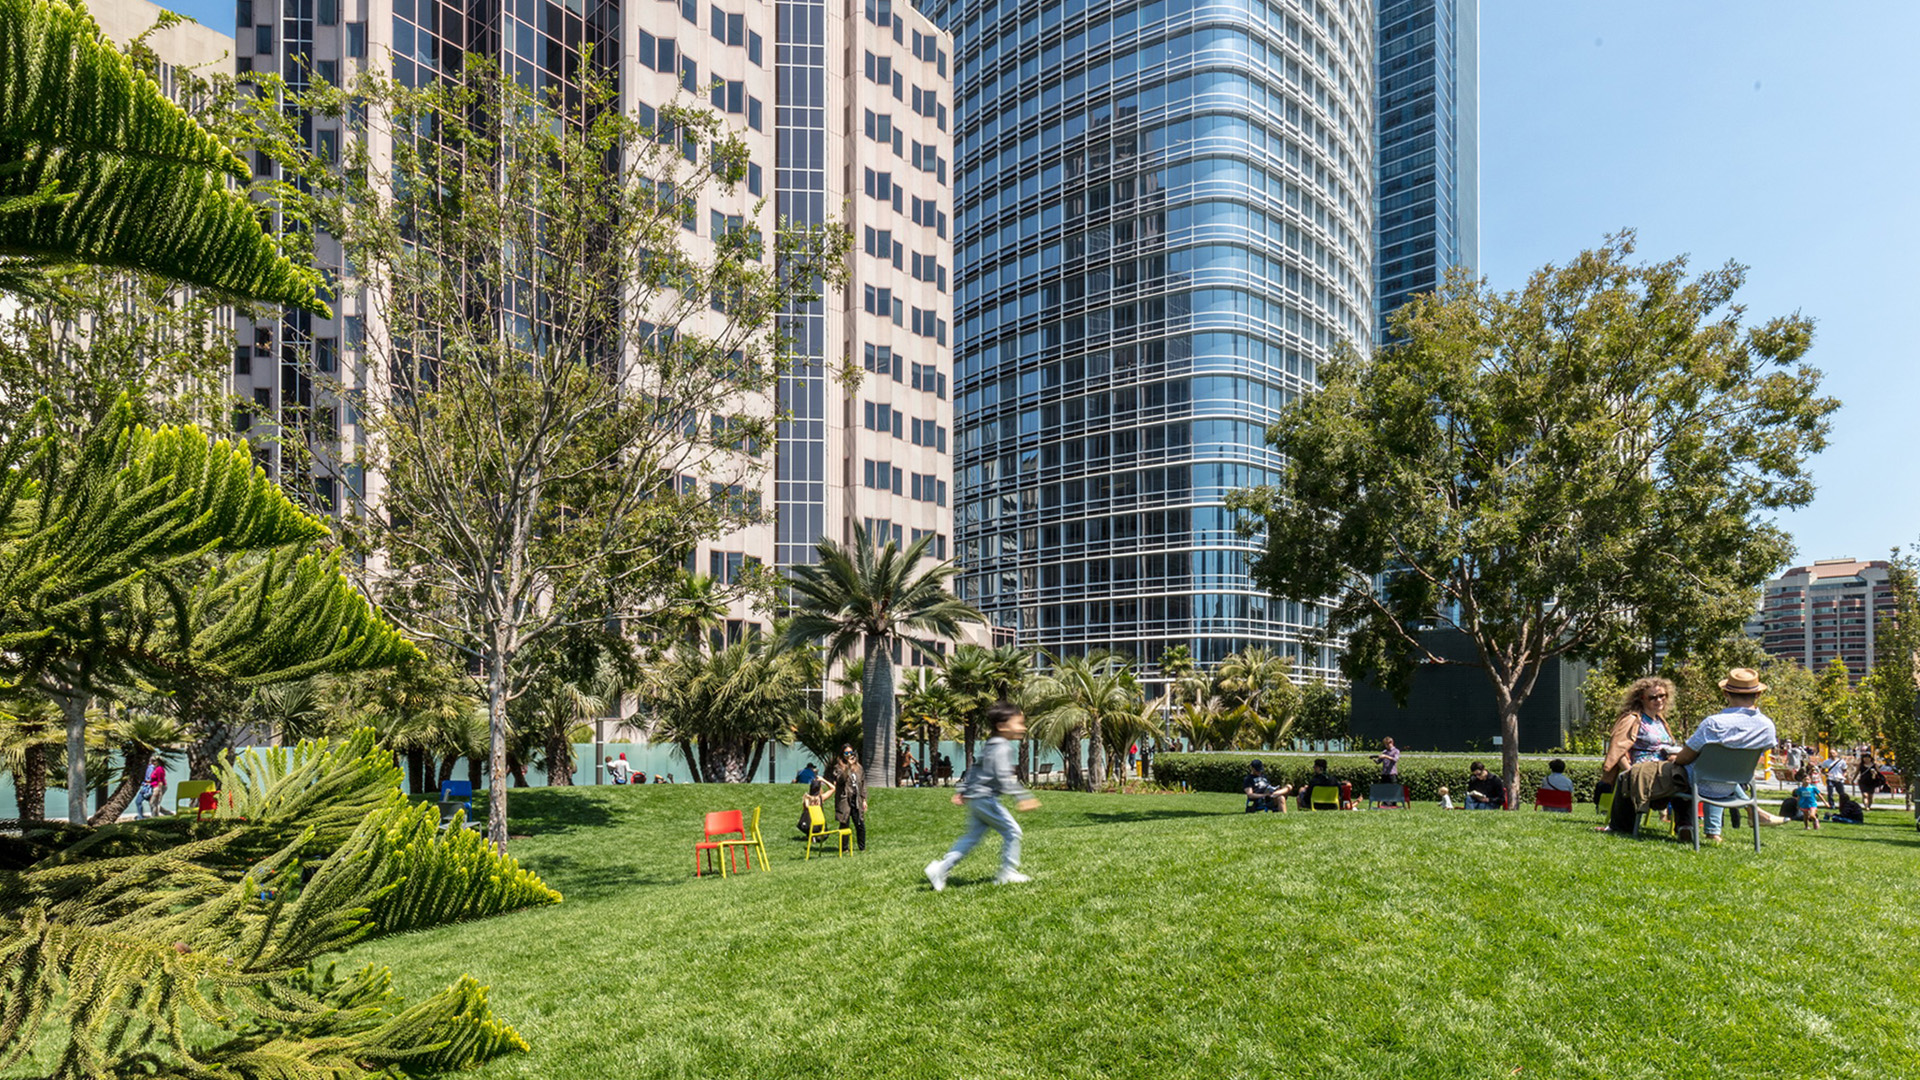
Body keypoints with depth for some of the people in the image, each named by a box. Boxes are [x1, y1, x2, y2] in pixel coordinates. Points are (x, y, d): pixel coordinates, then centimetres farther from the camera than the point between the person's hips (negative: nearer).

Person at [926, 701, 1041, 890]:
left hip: (975, 798, 10)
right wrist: (1021, 797, -32)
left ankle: (941, 869, 10)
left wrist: (961, 790, 28)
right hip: (986, 799, -10)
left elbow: (973, 769, 23)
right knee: (1012, 831, -1)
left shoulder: (988, 746, 17)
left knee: (972, 837, 13)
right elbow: (1004, 777, -26)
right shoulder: (1002, 748, -15)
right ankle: (1008, 873, 6)